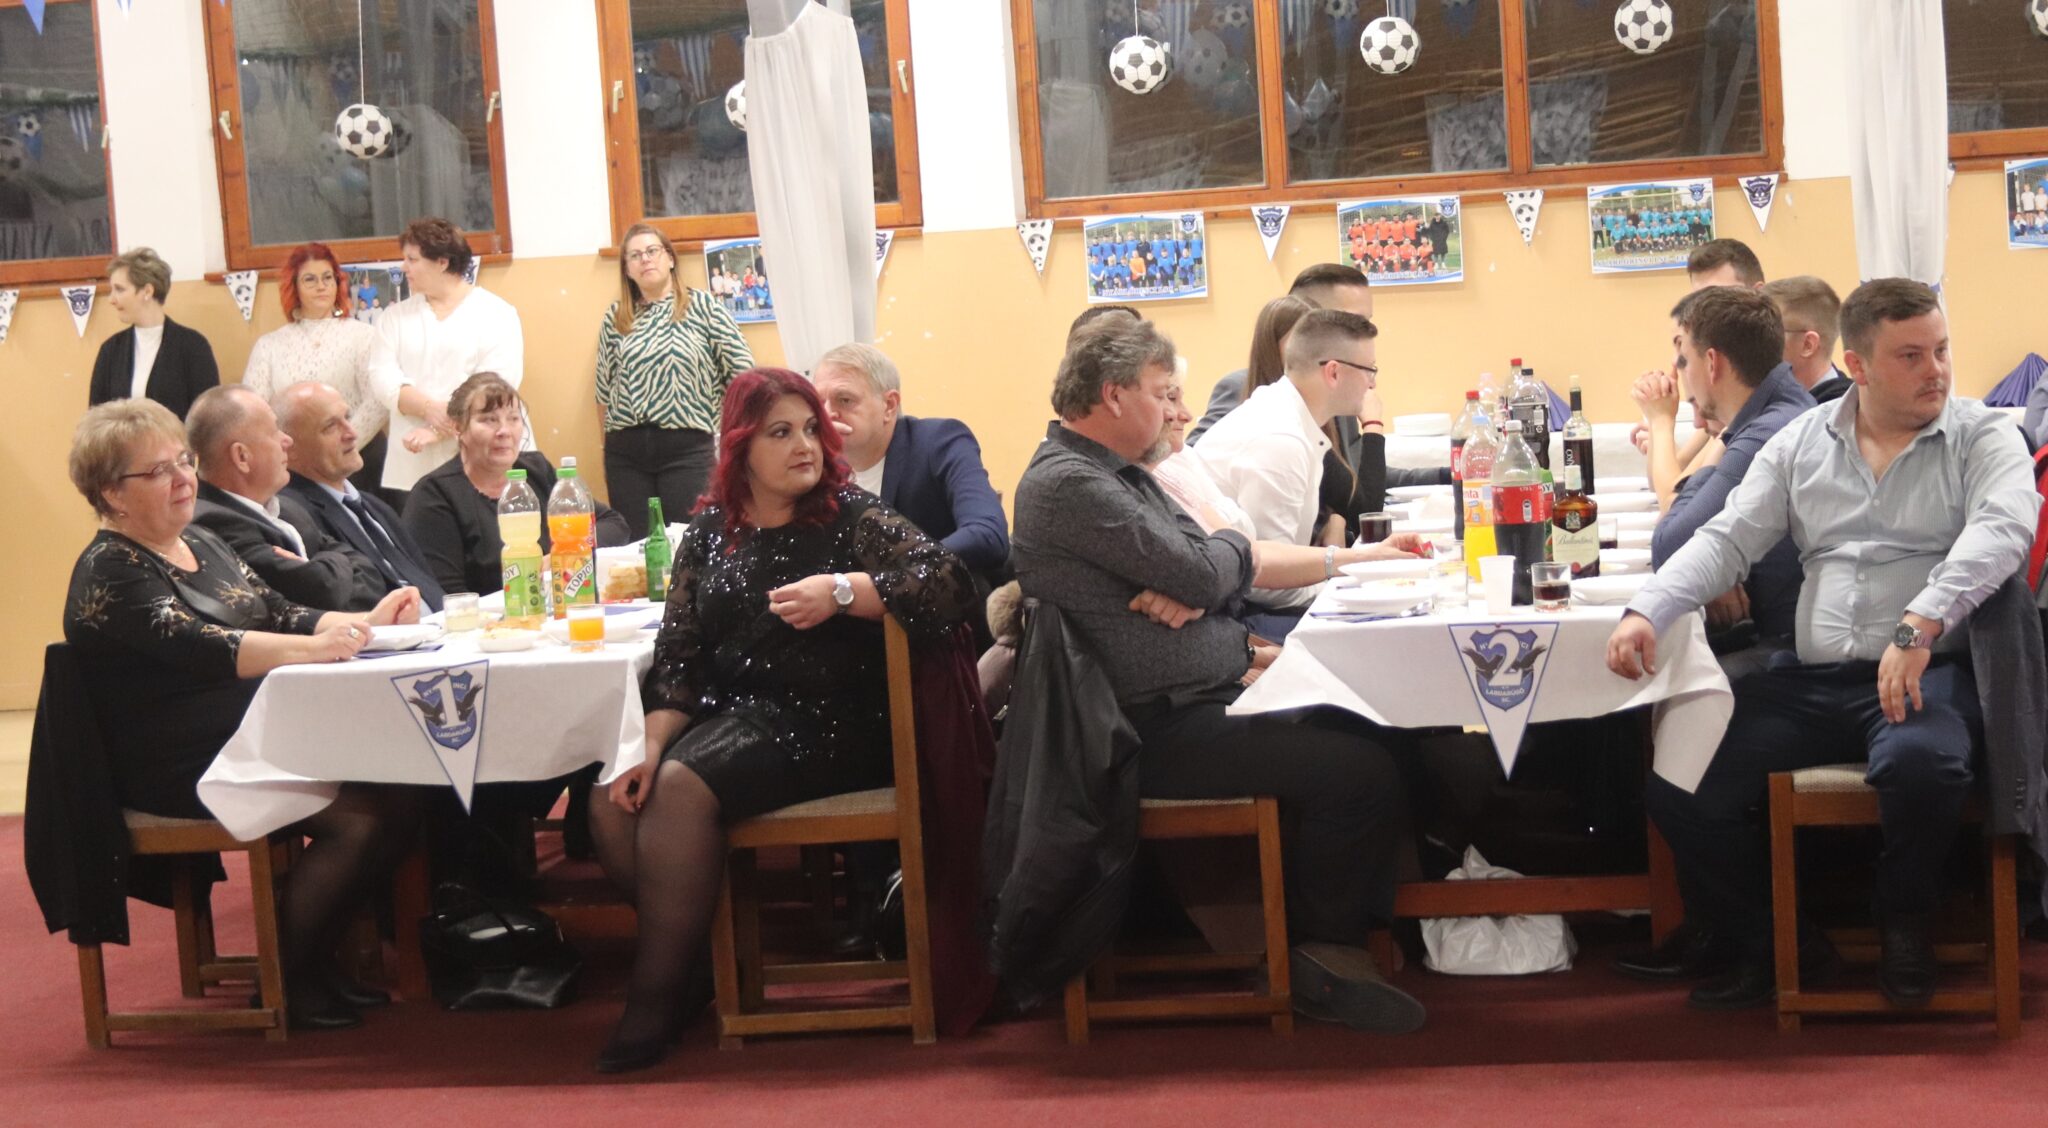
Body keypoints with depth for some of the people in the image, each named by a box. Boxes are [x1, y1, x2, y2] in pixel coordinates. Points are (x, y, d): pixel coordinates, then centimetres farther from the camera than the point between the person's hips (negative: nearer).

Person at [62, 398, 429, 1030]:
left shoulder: (202, 545, 19)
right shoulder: (108, 574, -9)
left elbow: (280, 614, 16)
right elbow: (191, 644, -24)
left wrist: (364, 622, -4)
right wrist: (316, 648, -35)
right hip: (182, 770, -8)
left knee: (400, 787, -14)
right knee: (358, 814, -25)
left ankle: (317, 960, 1)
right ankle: (286, 984, -8)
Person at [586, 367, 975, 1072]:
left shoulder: (849, 517, -1)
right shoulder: (709, 534, 12)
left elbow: (951, 584, -15)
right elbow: (677, 658, 8)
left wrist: (841, 590, -22)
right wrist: (651, 743, -8)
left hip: (825, 723, -5)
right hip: (729, 716, 5)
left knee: (683, 787, -27)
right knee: (613, 805, -18)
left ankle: (657, 995, -15)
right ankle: (697, 946, 2)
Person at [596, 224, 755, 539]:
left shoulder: (702, 306, 2)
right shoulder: (616, 317, 10)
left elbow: (743, 372, 1)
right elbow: (604, 386, 14)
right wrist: (612, 436, 10)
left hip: (686, 446, -3)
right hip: (625, 451, 3)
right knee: (634, 544, 3)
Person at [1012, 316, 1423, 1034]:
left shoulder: (1121, 473, 18)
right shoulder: (1066, 484, -16)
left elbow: (1221, 578, 14)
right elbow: (1202, 572, -19)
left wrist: (1190, 590, -10)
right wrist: (1235, 548, 4)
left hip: (1205, 700, 11)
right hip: (1162, 731, -11)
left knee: (1365, 726, 6)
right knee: (1360, 770, -19)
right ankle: (1324, 957, -3)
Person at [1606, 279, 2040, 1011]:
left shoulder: (1983, 438, 2)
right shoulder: (1801, 444, 13)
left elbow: (2000, 528, -17)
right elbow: (1727, 540, 9)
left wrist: (1920, 624, -33)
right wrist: (1648, 611, -10)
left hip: (1925, 674, -4)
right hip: (1808, 680, 4)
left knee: (1920, 763, -37)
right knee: (1680, 789, -13)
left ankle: (1903, 922, -4)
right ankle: (1756, 938, 13)